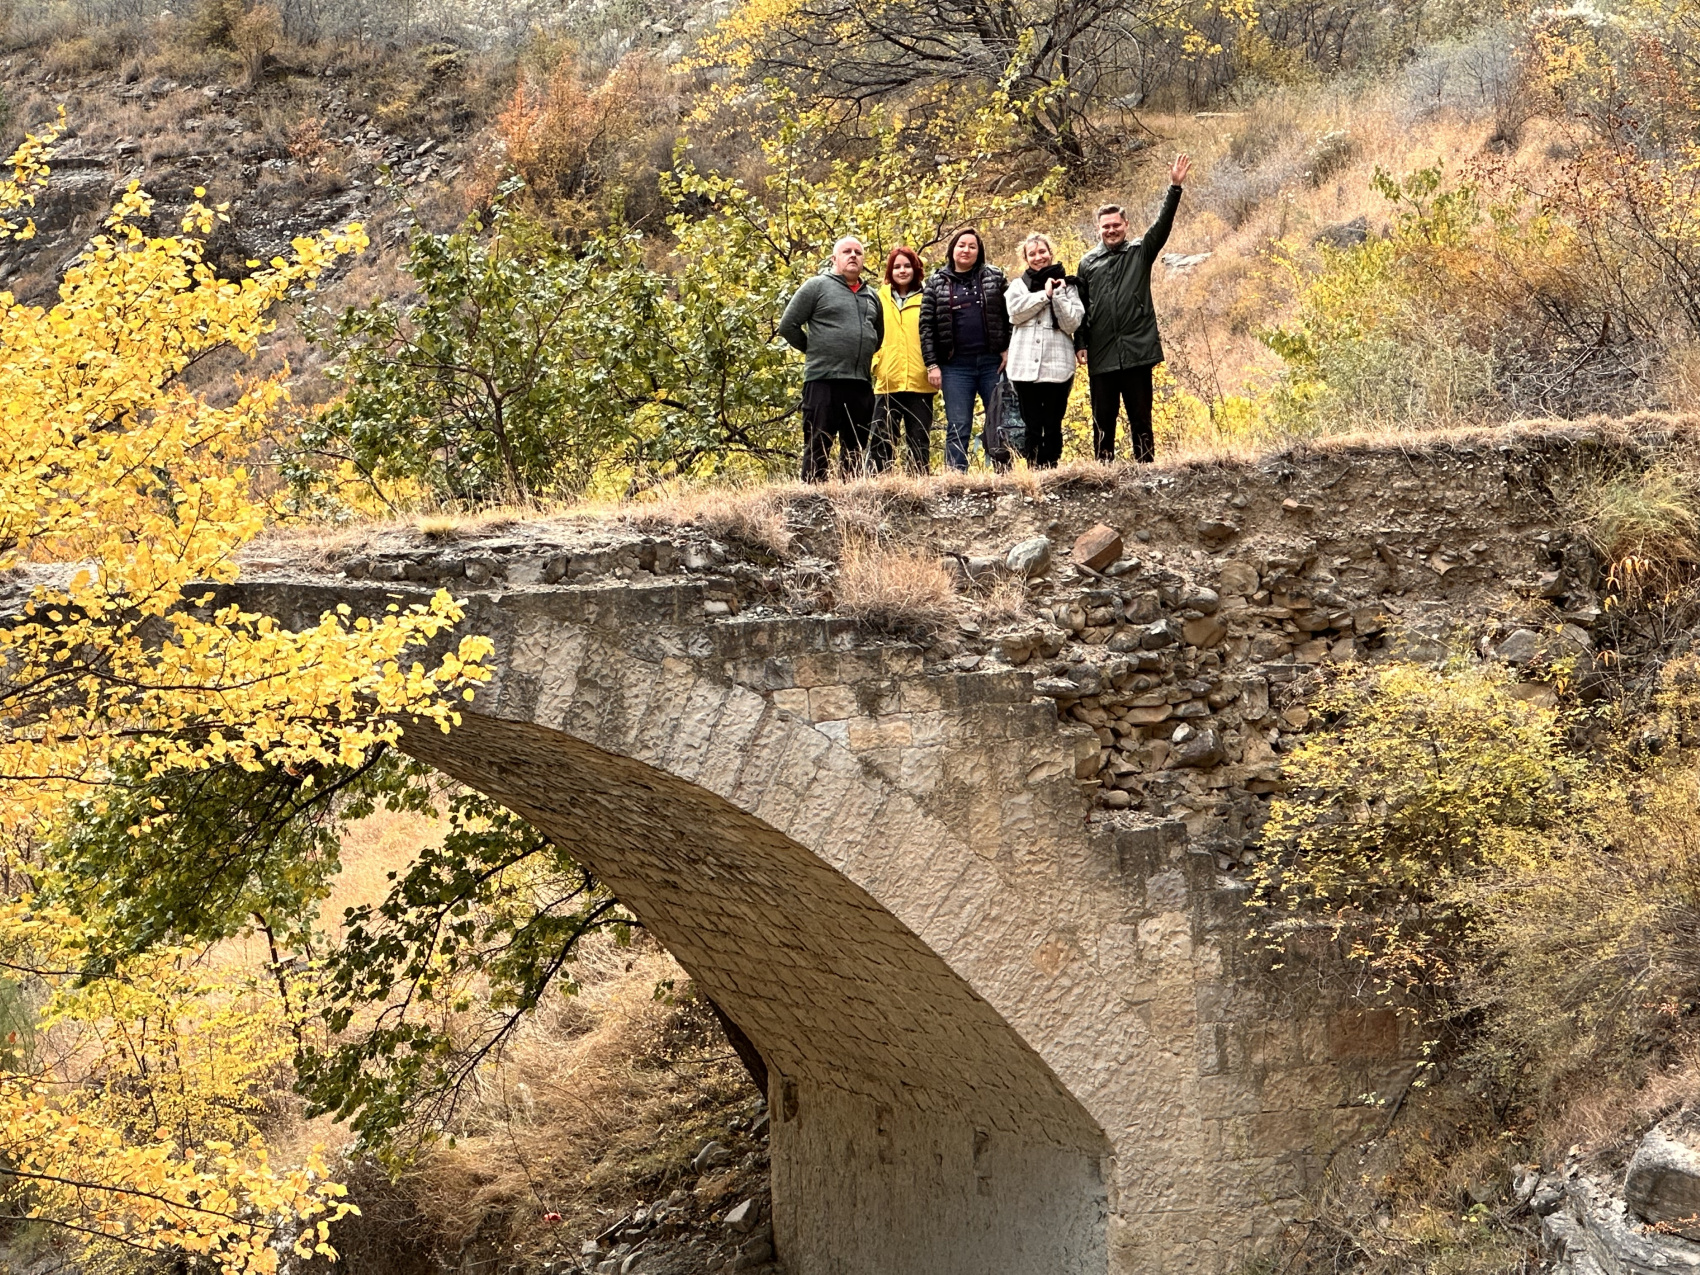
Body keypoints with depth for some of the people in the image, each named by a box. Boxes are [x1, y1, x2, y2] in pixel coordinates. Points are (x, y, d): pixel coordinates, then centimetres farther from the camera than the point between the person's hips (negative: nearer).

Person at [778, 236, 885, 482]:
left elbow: (879, 334, 32)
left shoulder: (870, 296, 18)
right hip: (824, 380, -6)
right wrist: (814, 350, 4)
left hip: (861, 384, 6)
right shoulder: (817, 286, 1)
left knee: (856, 447, 8)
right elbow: (788, 325, -2)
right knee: (818, 444, -6)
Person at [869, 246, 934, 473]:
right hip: (887, 383, 1)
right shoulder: (880, 299, 10)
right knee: (882, 441, 0)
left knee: (919, 442, 4)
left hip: (920, 384, -1)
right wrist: (872, 364, -5)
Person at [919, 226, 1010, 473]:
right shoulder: (935, 283, 7)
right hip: (956, 366, -1)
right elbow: (927, 325, 4)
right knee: (957, 429, -2)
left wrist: (1008, 350, -3)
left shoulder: (994, 277, 8)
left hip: (993, 362, 1)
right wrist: (931, 364, -3)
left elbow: (1009, 315, 8)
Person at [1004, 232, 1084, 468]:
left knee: (1052, 426, -1)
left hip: (1057, 366, -1)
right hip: (1025, 366, 1)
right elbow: (1016, 311, -6)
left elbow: (1072, 323, -2)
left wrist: (1058, 294, -8)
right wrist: (1045, 294, -5)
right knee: (1031, 426, -1)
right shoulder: (1017, 285, 14)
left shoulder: (1067, 286, 10)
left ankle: (1050, 470, 0)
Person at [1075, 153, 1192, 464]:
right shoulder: (1088, 263, 11)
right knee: (1103, 420, 5)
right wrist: (1080, 345, 3)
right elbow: (1081, 308, 11)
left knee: (1140, 419, 3)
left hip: (1137, 352, -1)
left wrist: (1175, 187, -17)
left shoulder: (1140, 253, 7)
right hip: (1101, 356, 2)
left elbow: (1162, 225, -6)